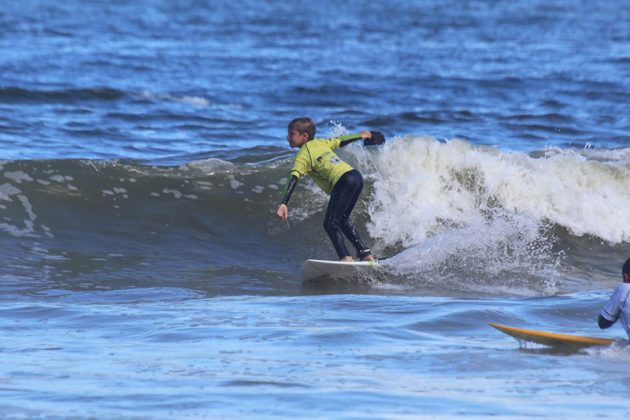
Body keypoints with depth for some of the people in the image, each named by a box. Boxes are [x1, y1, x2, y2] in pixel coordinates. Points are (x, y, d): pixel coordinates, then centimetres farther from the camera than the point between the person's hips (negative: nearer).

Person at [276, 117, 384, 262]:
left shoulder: (303, 156, -1)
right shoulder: (321, 143, 20)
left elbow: (293, 179, -14)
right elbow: (341, 141, 34)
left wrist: (284, 204, -25)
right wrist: (360, 135, 53)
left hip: (344, 182, -8)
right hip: (357, 176, 8)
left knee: (330, 224, -10)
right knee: (342, 220, 23)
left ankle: (346, 258, -27)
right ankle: (365, 253, 20)